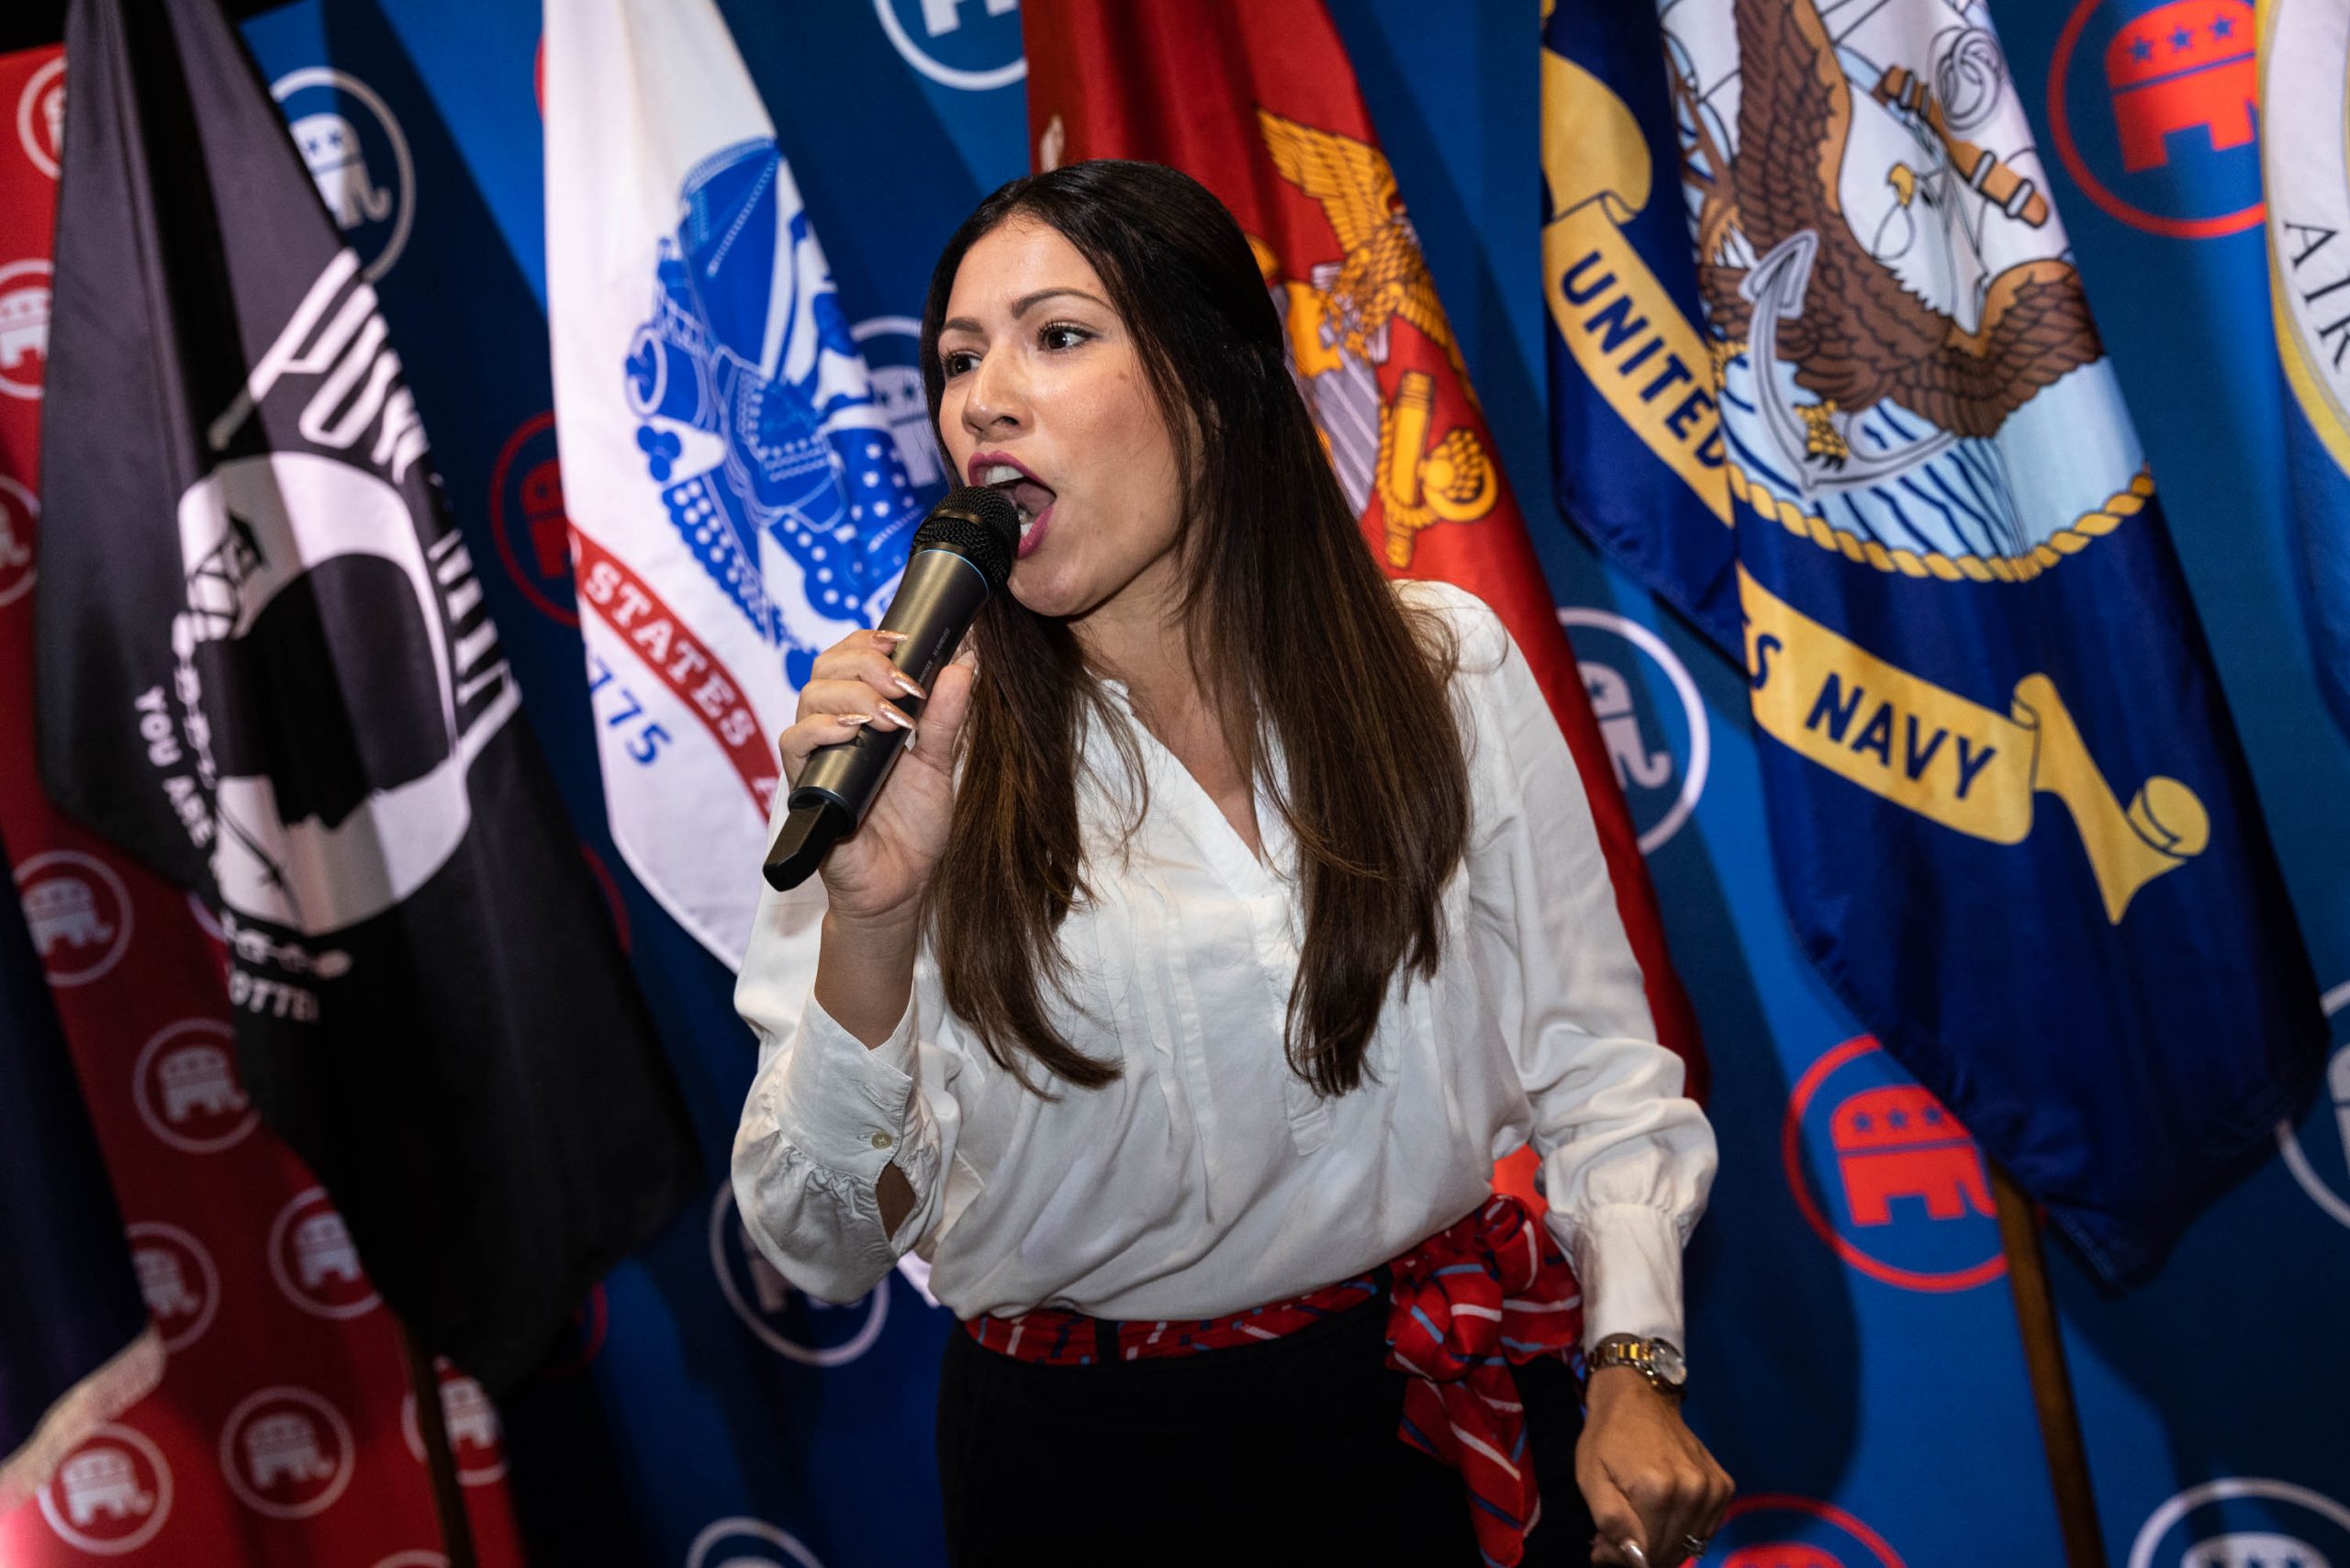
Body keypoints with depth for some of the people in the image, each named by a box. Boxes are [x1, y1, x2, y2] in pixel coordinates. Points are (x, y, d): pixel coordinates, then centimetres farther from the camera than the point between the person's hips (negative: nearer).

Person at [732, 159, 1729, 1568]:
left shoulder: (1441, 668, -7)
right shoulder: (916, 743, -10)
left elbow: (1590, 1054, 1)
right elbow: (827, 1249, -14)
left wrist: (1633, 1369, -9)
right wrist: (870, 915, -28)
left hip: (1442, 1427, 2)